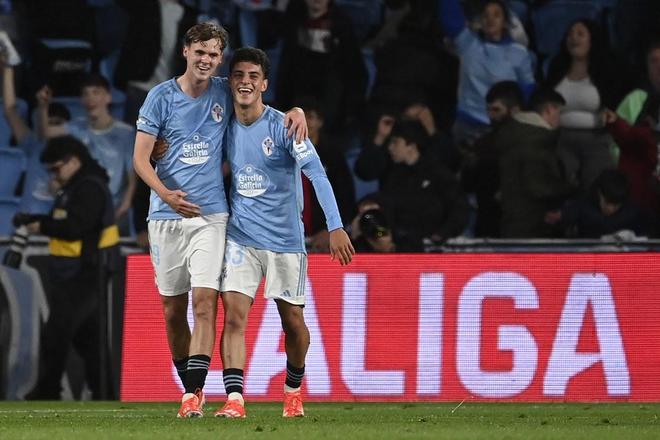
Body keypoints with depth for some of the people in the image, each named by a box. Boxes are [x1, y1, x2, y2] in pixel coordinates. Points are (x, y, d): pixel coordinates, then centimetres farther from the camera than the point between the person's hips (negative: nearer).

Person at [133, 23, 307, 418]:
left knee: (205, 301, -14)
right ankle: (189, 387, 19)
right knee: (173, 310, 5)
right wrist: (166, 193, -20)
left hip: (211, 215, 0)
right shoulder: (162, 96, 1)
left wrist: (295, 111, 0)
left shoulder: (224, 94, 6)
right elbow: (141, 157, -2)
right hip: (166, 217, 0)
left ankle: (194, 393, -18)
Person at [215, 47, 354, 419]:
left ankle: (293, 390, 33)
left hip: (285, 238, -2)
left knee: (293, 320, 8)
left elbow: (316, 173, -18)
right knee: (234, 314, -15)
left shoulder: (283, 126, -12)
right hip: (241, 236, 2)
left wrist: (336, 226, -27)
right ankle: (234, 399, -21)